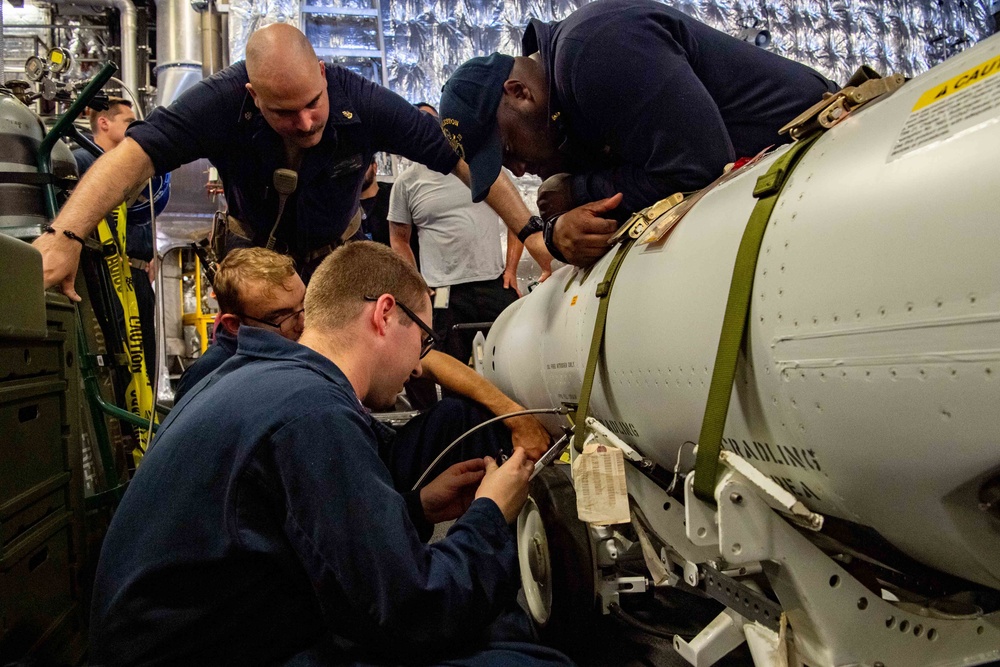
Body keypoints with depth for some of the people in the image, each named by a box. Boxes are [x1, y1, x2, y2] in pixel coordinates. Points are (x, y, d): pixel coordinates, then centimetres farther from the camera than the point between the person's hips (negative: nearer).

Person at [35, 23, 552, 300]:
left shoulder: (364, 103, -28)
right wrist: (64, 236, -52)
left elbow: (462, 158, -25)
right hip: (254, 250, 0)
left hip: (336, 253, 1)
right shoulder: (221, 102, -29)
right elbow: (134, 154, -36)